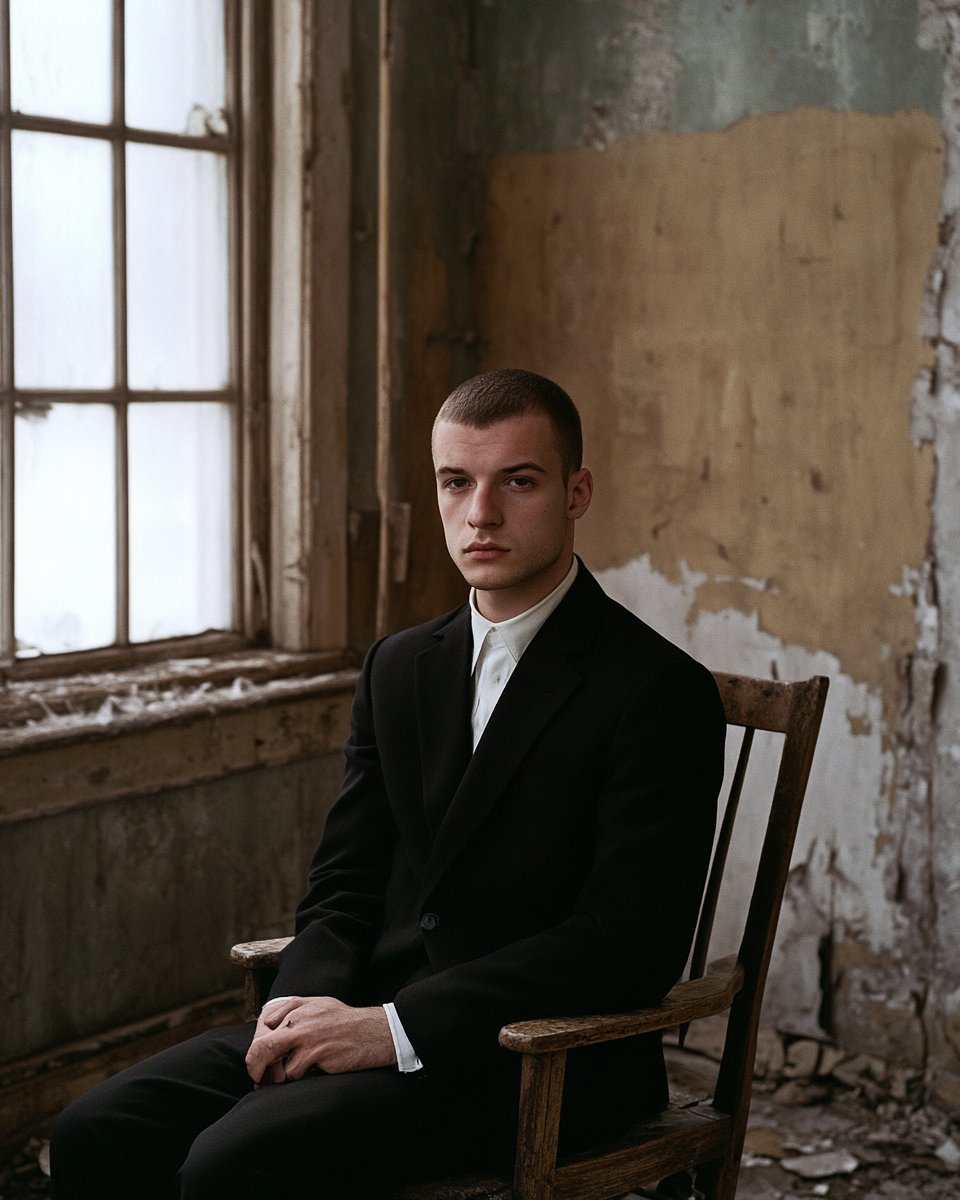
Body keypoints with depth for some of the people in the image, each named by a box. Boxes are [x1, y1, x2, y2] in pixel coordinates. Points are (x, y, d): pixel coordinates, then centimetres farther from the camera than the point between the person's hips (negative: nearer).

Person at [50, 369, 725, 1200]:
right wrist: (307, 1001, -9)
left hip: (546, 1060, -6)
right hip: (375, 1016, 6)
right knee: (99, 1133, -14)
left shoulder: (660, 691, -8)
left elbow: (625, 943, -16)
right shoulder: (399, 667, 14)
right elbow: (346, 883, 14)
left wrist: (396, 1027, -21)